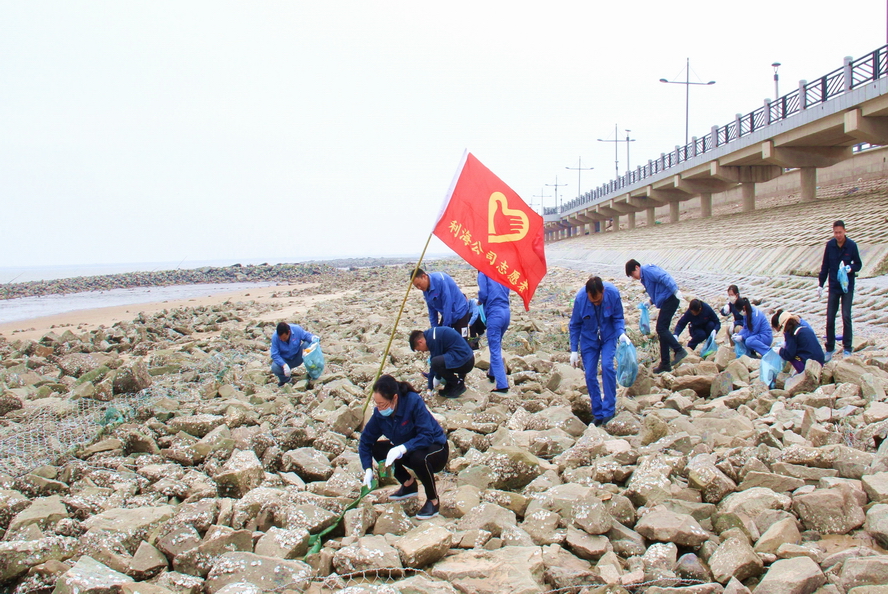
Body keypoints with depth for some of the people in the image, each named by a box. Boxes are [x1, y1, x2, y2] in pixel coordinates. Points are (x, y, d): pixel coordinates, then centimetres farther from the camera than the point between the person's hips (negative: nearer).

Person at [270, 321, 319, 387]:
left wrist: (314, 338, -30)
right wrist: (284, 365, -38)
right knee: (275, 368, -34)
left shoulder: (297, 329, -20)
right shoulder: (275, 337, -23)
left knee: (308, 344, -26)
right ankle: (285, 379, 3)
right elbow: (275, 355, -23)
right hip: (284, 361, -1)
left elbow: (307, 335, -6)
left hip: (297, 359, 1)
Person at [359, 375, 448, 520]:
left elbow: (427, 436, -33)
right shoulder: (379, 413, -14)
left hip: (436, 449, -6)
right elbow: (366, 440, -6)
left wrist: (402, 448, -44)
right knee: (377, 449, -11)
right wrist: (368, 470, -16)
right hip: (407, 451, 6)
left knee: (419, 457, -36)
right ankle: (409, 484, 9)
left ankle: (433, 501, -11)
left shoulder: (414, 402, -29)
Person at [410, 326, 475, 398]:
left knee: (436, 362, -26)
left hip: (464, 362, -10)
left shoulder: (432, 338, -15)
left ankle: (458, 385, -5)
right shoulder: (433, 334, 16)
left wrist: (437, 378, 8)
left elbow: (435, 363, -10)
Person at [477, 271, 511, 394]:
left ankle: (502, 385, -8)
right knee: (497, 346, 25)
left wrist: (480, 301, 9)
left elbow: (483, 293, -10)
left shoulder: (483, 273, -1)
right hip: (506, 311, 7)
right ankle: (493, 373, 39)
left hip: (494, 313, -7)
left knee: (495, 349, -3)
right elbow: (507, 291, 14)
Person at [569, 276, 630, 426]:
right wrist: (574, 350, -7)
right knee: (590, 375, -2)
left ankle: (609, 409, -10)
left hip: (608, 336, -1)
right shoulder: (580, 298, -23)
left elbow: (618, 318, -8)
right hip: (589, 339, 1)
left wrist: (621, 333, -28)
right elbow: (575, 325, -8)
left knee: (607, 366, -21)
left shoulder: (613, 293, -24)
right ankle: (598, 414, 12)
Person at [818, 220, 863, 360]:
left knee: (846, 317, -6)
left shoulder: (851, 246, -8)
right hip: (833, 287, 2)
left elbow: (858, 265, 1)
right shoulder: (830, 245, -2)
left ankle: (847, 348, 5)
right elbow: (825, 266, 6)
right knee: (830, 318, 2)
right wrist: (820, 284, 5)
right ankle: (830, 348, 11)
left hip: (847, 287, -2)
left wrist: (850, 268, -21)